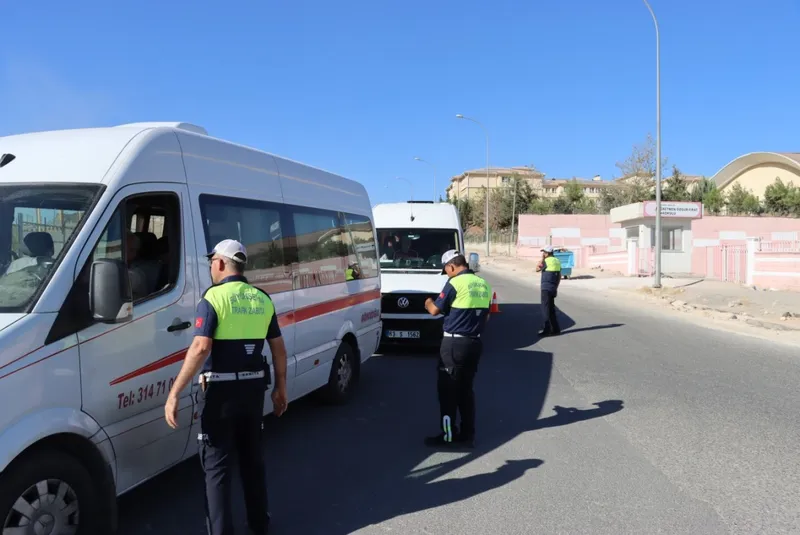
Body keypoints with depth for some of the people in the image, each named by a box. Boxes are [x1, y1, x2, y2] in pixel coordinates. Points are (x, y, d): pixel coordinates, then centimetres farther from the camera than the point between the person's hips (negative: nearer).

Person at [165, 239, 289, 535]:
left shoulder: (213, 298, -11)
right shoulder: (263, 300, 6)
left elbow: (200, 348, -21)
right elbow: (279, 349, 8)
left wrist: (174, 394, -19)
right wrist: (280, 388, 18)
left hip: (222, 390, -5)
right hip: (254, 388, 6)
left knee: (216, 464, 5)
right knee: (253, 456, 19)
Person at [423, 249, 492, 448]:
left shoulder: (455, 283, -13)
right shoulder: (484, 285, 8)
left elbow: (435, 310, -6)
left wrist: (428, 303, 14)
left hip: (455, 343, -7)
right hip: (475, 343, 7)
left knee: (447, 390, 4)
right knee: (466, 390, 15)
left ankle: (448, 435, 9)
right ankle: (468, 435, 18)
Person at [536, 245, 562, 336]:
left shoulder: (546, 261, -14)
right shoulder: (557, 261, 11)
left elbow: (537, 269, -7)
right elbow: (559, 277, 15)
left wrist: (542, 259, -4)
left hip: (546, 288, -8)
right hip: (553, 288, 8)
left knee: (546, 308, -3)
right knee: (551, 309, 15)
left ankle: (547, 329, -3)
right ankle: (555, 329, 17)